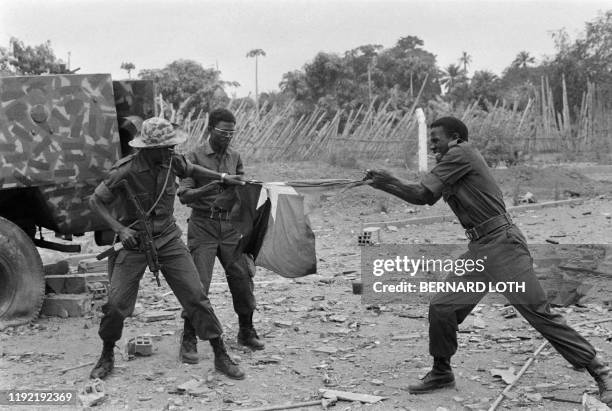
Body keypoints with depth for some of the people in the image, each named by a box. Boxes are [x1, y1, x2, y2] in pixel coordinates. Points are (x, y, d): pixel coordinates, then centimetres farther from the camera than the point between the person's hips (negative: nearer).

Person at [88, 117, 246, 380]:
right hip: (134, 242, -3)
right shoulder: (125, 171, -19)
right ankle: (107, 357, 21)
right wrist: (119, 228, -21)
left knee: (196, 296, -5)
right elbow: (95, 201, -9)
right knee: (116, 303, -7)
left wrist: (222, 177, 20)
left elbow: (190, 170, 19)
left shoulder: (171, 162, -6)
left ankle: (221, 356, 4)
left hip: (168, 239, 3)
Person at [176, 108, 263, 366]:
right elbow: (184, 195, -14)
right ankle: (188, 341, 2)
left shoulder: (234, 157, 11)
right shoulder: (194, 158, -4)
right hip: (203, 226, -4)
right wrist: (214, 186, -27)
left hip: (230, 226, 4)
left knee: (242, 279, 5)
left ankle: (246, 332, 24)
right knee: (198, 284, -8)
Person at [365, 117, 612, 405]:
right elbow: (425, 198, 13)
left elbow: (421, 195, -11)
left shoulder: (461, 153, -8)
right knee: (441, 307, 4)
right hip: (477, 251, 9)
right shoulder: (449, 166, 18)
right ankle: (441, 373, 21)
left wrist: (388, 181, 4)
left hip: (502, 244, -9)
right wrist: (384, 183, 8)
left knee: (539, 313, -8)